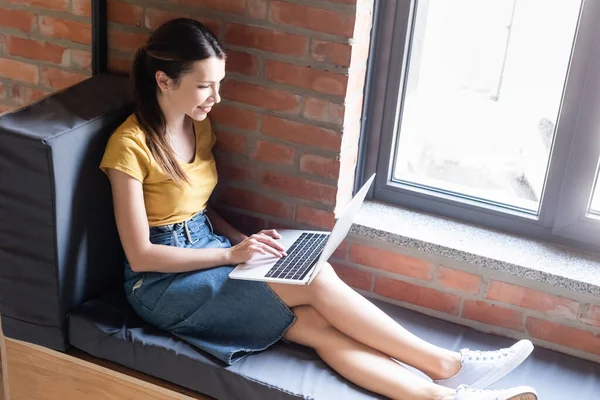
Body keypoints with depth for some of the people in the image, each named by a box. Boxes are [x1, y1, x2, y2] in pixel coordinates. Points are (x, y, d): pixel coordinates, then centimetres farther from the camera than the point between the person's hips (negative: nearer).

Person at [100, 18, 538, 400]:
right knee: (317, 280, -22)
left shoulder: (199, 127, 6)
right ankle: (446, 364, -11)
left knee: (317, 324, -18)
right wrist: (231, 254, -22)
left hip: (208, 252, 7)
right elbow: (140, 255, -18)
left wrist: (242, 240, -2)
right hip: (164, 282, -7)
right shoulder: (131, 145, -18)